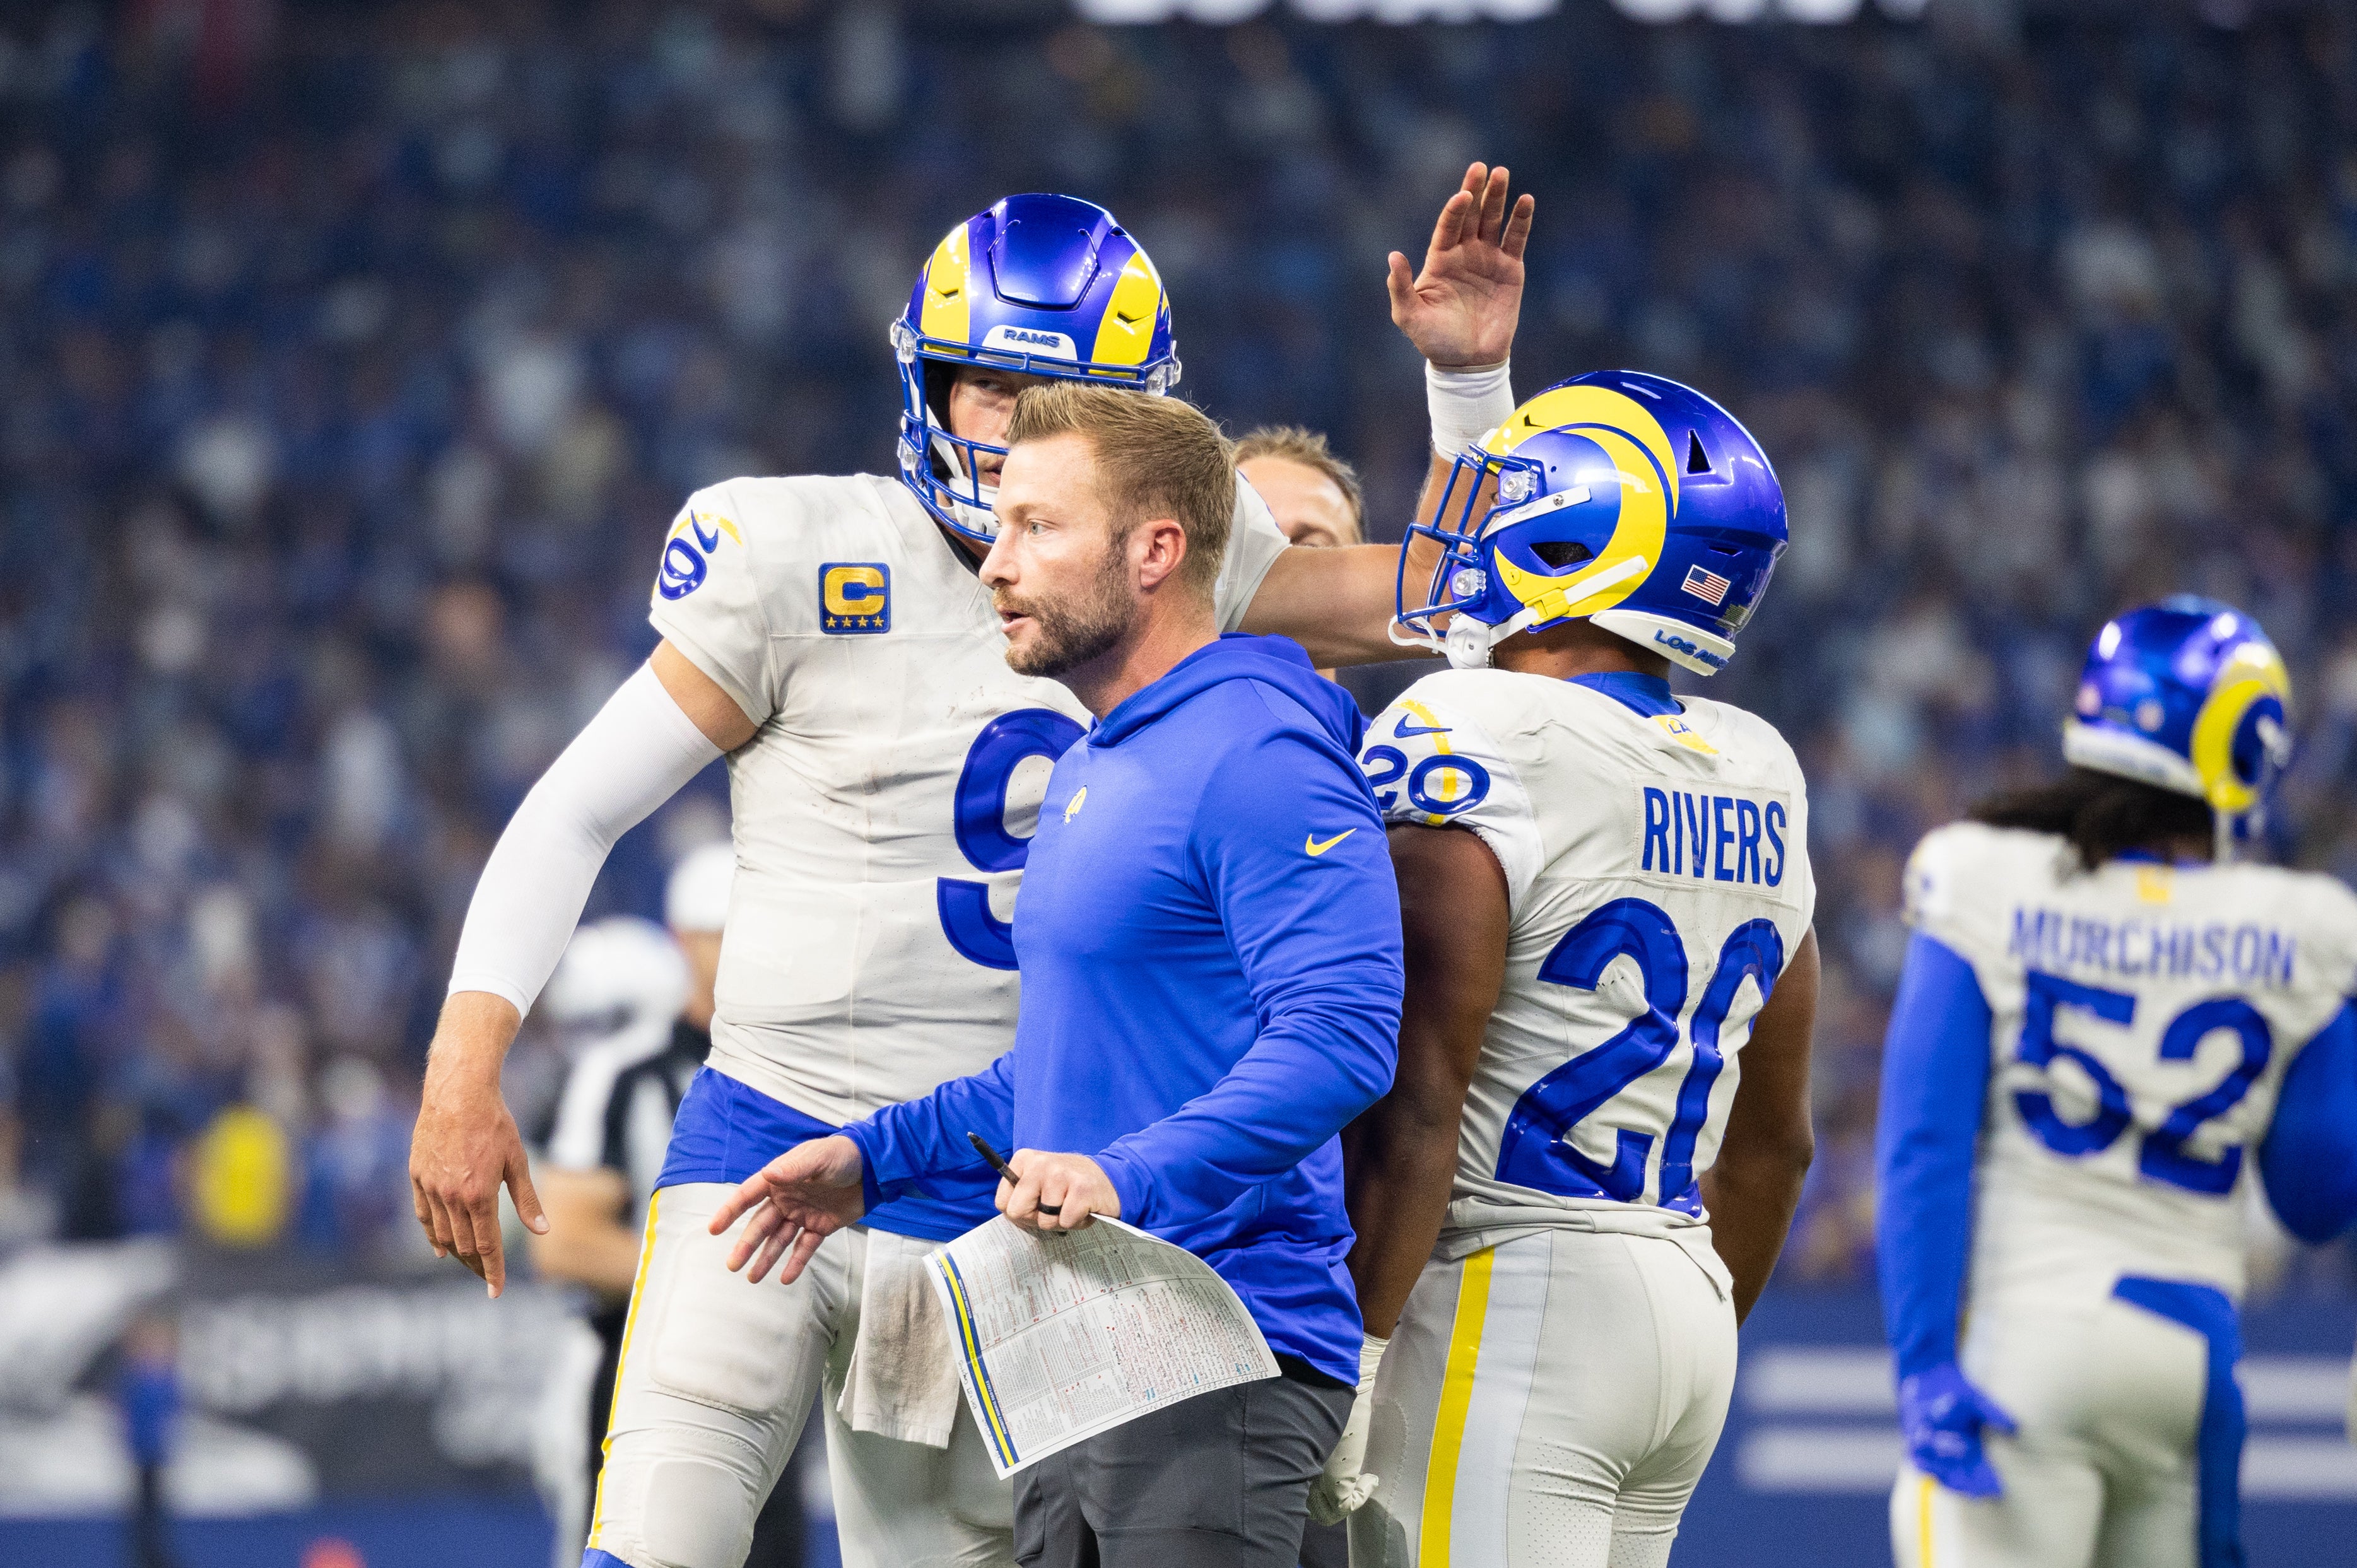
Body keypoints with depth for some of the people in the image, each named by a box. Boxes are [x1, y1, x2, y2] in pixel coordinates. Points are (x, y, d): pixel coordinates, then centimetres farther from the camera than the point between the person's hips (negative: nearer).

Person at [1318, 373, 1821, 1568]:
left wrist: (1349, 1354, -14)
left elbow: (1416, 1105, -17)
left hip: (1507, 1292, -8)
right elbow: (1770, 1143, 19)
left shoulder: (1475, 746, -13)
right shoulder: (1758, 784, 12)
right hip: (1685, 1292, 8)